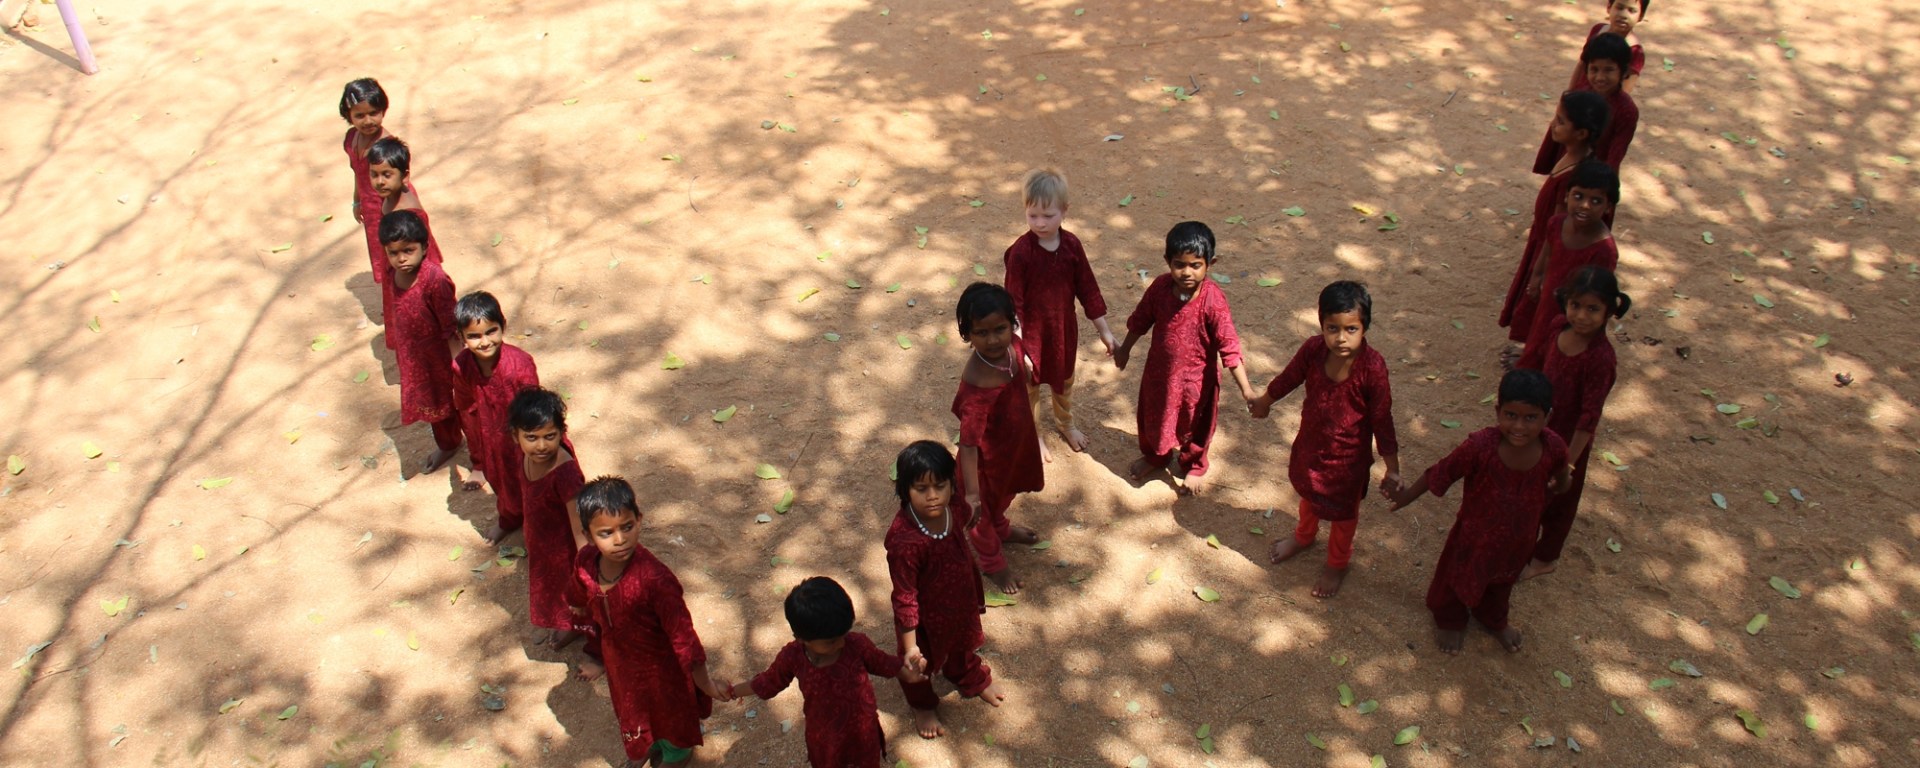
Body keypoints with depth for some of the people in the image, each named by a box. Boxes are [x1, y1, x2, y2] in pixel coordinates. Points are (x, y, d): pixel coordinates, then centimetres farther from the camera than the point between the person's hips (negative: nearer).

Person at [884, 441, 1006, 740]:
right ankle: (923, 705, 56)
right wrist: (910, 645, -26)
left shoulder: (956, 511, -20)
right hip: (925, 615, -6)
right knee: (921, 662, 25)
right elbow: (904, 596, -31)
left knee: (963, 641, 35)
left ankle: (972, 679, 68)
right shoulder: (904, 540, -42)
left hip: (960, 601, 6)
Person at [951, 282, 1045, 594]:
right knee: (985, 504, 23)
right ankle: (992, 560, 50)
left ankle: (1001, 527, 68)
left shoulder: (1012, 346, -22)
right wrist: (971, 492, -34)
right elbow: (968, 443, -37)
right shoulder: (978, 384, -43)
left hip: (1015, 440, 7)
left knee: (1004, 492, 35)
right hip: (988, 454, -7)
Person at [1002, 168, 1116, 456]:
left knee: (1064, 381, 27)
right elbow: (1014, 302, -20)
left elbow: (1087, 287, -2)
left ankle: (1065, 424, 54)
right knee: (1030, 387, 18)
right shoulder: (1020, 252, -24)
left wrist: (1104, 329, 2)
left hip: (1064, 327, 4)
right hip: (1031, 330, -4)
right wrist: (1017, 346, -23)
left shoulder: (1071, 244, -12)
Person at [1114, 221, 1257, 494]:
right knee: (1153, 416, 26)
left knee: (1194, 423, 21)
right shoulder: (1160, 287, -18)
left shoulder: (1213, 300, -29)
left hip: (1196, 376, -3)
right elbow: (1140, 320, 0)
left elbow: (1228, 345, -26)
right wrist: (1125, 349, 14)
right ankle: (1154, 456, 56)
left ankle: (1194, 466, 49)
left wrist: (1245, 388, -27)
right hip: (1159, 369, 4)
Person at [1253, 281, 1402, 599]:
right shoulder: (1313, 349, -22)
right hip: (1310, 442, 4)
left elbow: (1382, 419, -21)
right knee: (1309, 493, 31)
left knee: (1343, 511, 22)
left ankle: (1337, 563, 49)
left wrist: (1392, 468, -16)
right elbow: (1289, 377, -1)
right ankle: (1304, 536, 62)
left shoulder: (1372, 366, -31)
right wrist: (1265, 400, 17)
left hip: (1348, 456, -3)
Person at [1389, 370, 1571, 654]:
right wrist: (1408, 496, -11)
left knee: (1503, 580, 33)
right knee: (1460, 577, 26)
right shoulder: (1479, 446, -38)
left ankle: (1494, 620, 65)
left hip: (1519, 537, 3)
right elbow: (1440, 474, -23)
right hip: (1475, 533, -3)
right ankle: (1449, 620, 59)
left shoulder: (1554, 449, -29)